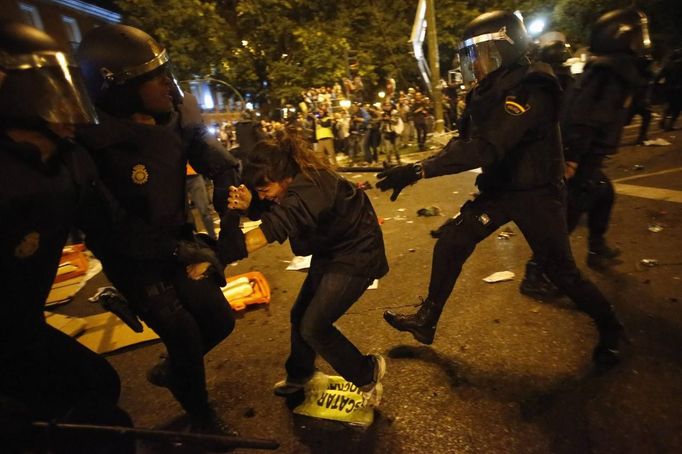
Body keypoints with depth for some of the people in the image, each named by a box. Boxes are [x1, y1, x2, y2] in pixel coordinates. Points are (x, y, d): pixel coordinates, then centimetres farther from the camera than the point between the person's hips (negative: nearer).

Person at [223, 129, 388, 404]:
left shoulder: (307, 189, -35)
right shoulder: (298, 179, -8)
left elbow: (273, 228, -47)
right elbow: (269, 212, -5)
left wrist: (217, 258, -51)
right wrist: (249, 204, -27)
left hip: (356, 255, -9)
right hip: (329, 251, 9)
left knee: (313, 327, -7)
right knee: (300, 315, 14)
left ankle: (368, 373, 17)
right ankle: (299, 375, 40)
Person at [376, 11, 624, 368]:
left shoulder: (529, 92, -24)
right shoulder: (490, 92, 3)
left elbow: (486, 148, -36)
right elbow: (467, 142, 3)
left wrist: (418, 170, -41)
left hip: (537, 194, -7)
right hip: (500, 188, 7)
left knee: (560, 270, 4)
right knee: (451, 241, -2)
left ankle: (609, 327, 36)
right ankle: (426, 320, 10)